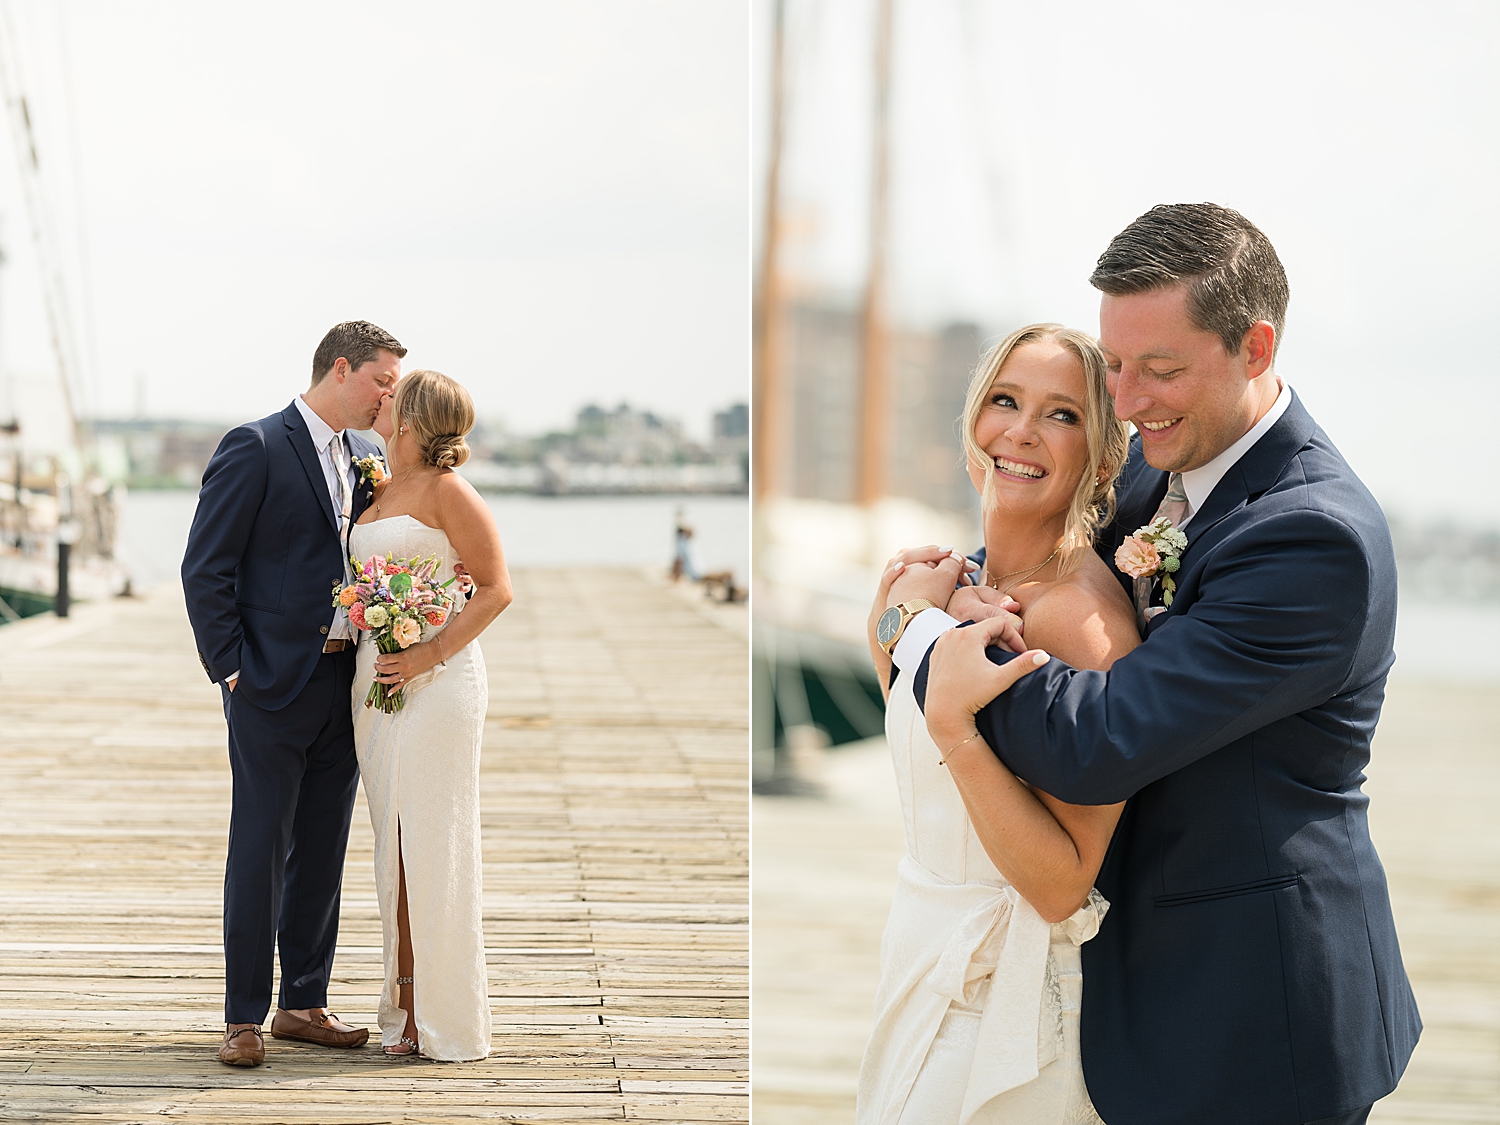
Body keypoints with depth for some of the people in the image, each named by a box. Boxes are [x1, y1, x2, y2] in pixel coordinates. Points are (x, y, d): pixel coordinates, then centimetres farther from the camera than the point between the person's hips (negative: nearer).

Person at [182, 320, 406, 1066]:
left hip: (343, 681, 7)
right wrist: (231, 668, -12)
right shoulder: (255, 449, -9)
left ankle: (305, 1004, 20)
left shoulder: (365, 459, 13)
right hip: (274, 685, -7)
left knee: (323, 850, 11)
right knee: (260, 849, -2)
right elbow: (205, 570, -10)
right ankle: (243, 1018, 6)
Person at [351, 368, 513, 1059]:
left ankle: (449, 1020, 1)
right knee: (393, 848, 8)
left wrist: (429, 655, -17)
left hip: (437, 678, -8)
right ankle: (406, 1007, 13)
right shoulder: (379, 491, 15)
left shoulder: (446, 489, -8)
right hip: (376, 678, 8)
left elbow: (496, 589, -11)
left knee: (433, 847, -5)